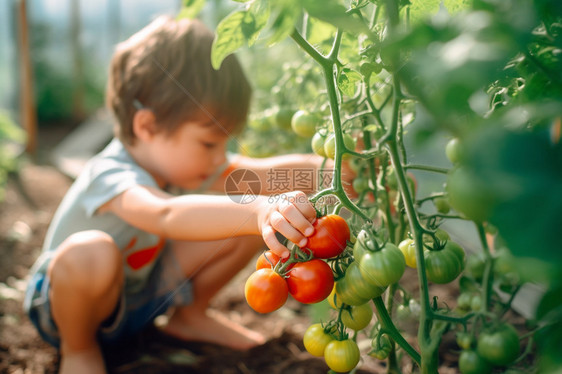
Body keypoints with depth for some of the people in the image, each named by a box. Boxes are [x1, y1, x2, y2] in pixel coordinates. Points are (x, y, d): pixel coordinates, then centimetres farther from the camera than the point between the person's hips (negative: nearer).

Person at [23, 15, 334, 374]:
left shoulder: (182, 159, -12)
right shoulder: (111, 178, -37)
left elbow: (265, 173, -18)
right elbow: (167, 215, -59)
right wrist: (259, 210, -74)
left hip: (143, 287, 6)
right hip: (69, 300, -6)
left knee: (251, 222, -11)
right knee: (91, 253, -45)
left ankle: (190, 315, 13)